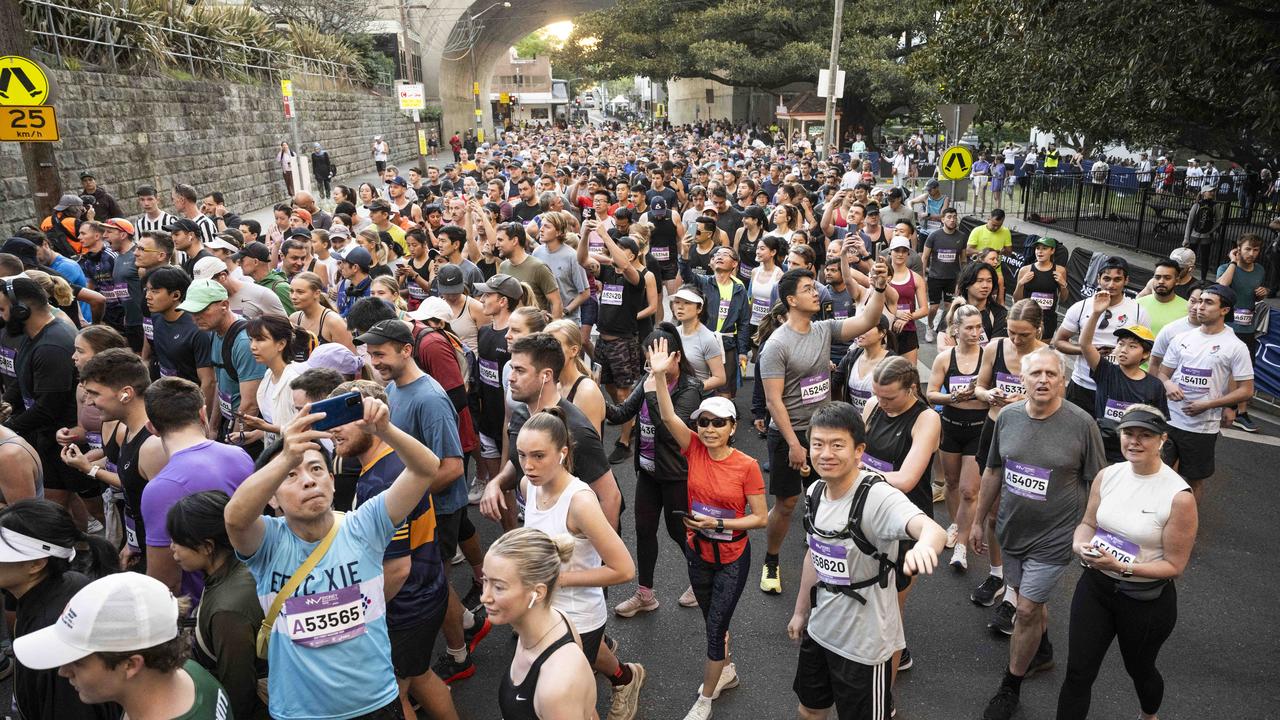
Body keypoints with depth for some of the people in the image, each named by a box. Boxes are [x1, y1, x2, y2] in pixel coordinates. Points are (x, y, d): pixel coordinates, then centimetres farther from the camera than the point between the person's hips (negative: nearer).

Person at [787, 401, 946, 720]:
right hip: (820, 628, 7)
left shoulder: (878, 497, -26)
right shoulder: (815, 492, -4)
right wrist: (800, 611, 17)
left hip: (865, 640, -7)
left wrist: (924, 545, -68)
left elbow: (933, 530, -45)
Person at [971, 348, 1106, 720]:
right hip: (1011, 530, 4)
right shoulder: (1008, 416, -4)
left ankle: (1010, 688, 19)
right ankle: (1042, 652, 50)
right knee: (1030, 599, 22)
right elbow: (993, 471, 7)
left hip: (1053, 538, -4)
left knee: (1027, 609, -1)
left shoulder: (1081, 424, -15)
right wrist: (979, 520, 12)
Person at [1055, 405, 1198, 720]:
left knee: (1139, 669, 25)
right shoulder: (1107, 475, -6)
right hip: (1095, 587, 3)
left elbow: (1175, 566, -15)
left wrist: (1123, 566, -28)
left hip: (1147, 600, -3)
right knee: (1078, 673, 5)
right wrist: (1081, 545, -15)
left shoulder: (1179, 497, -20)